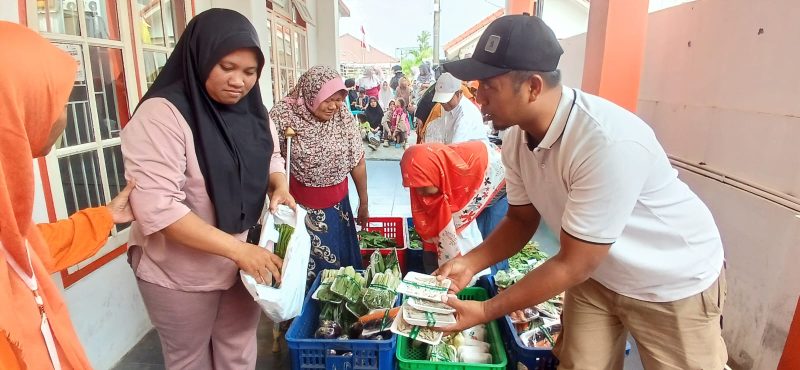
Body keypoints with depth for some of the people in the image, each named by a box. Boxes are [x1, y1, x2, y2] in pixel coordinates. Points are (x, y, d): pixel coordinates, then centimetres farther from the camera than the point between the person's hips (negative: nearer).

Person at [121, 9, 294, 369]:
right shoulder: (161, 115, -22)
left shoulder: (253, 111, -1)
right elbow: (157, 208, -29)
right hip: (181, 273, -5)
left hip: (246, 258, 6)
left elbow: (270, 158, 13)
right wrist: (237, 249, -33)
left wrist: (279, 187, -10)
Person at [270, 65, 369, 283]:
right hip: (301, 208, -3)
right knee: (310, 271, 6)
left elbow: (357, 162, 3)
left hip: (338, 208, 4)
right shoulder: (284, 115, -15)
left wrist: (364, 204, 10)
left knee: (345, 265, 16)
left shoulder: (343, 117, -5)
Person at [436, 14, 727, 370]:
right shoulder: (516, 137, -15)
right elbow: (521, 220, -1)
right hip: (596, 273, 6)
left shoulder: (610, 143, -38)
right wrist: (469, 263, -16)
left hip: (674, 284, -5)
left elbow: (572, 265, -30)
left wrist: (486, 310, -23)